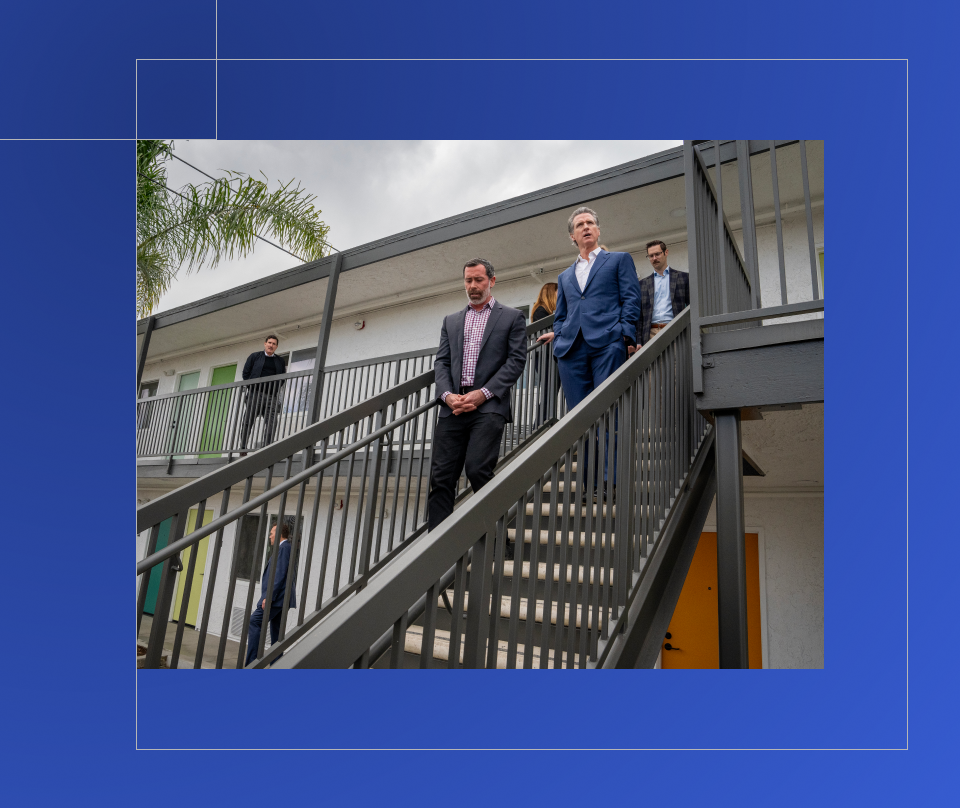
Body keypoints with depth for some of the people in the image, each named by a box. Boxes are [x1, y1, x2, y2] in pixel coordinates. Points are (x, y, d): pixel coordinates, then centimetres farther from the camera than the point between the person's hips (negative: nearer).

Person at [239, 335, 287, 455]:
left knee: (271, 423, -11)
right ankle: (242, 449, 0)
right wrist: (251, 387, 0)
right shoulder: (255, 356, 16)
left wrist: (276, 389, 0)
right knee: (248, 421, -5)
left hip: (272, 396, 1)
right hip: (255, 393, -1)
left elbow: (283, 378, 16)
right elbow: (246, 373, 11)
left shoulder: (280, 361, 21)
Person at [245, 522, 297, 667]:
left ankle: (251, 662, -13)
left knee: (254, 622, -12)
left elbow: (280, 574, -19)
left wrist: (269, 596, -21)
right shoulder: (286, 548, 19)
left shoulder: (283, 548, -10)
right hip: (280, 599, 10)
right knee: (276, 632, 11)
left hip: (277, 597, -10)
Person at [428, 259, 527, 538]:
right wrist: (447, 395, -5)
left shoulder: (512, 317, 12)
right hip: (453, 406, 4)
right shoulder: (451, 321, 24)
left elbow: (516, 360, 0)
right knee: (441, 476, -3)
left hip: (489, 405, -4)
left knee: (477, 470, -17)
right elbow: (441, 362, 16)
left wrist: (482, 394, -11)